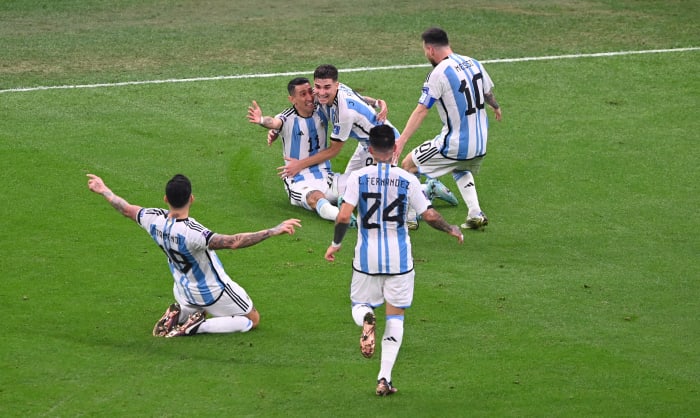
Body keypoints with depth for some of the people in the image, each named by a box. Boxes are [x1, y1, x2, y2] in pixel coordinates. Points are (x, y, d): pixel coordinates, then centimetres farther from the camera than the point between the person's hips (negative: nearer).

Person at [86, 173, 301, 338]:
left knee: (189, 312, 39)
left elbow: (127, 209, 1)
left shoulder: (154, 220, -19)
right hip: (213, 292, -7)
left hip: (184, 292, 7)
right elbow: (233, 242, -47)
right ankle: (198, 327, -7)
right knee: (252, 319, 11)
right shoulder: (191, 233, -39)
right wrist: (274, 231, -49)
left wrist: (104, 191, 20)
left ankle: (178, 315, 4)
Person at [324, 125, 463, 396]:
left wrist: (335, 244, 5)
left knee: (360, 305, 19)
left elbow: (344, 216, -12)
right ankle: (384, 377, -2)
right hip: (399, 257, 0)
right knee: (395, 316, 8)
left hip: (367, 257, 0)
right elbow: (429, 215, -3)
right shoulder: (407, 180, -5)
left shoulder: (358, 177, -6)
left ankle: (366, 320, -20)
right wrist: (451, 230, 16)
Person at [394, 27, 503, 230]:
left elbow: (421, 111, -22)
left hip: (454, 144, -7)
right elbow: (488, 93, 21)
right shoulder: (473, 63, 4)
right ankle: (476, 215, 21)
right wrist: (495, 107, 44)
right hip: (480, 143, 7)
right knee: (460, 170, 36)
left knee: (408, 165, 8)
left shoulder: (439, 73, -17)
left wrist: (401, 141, -24)